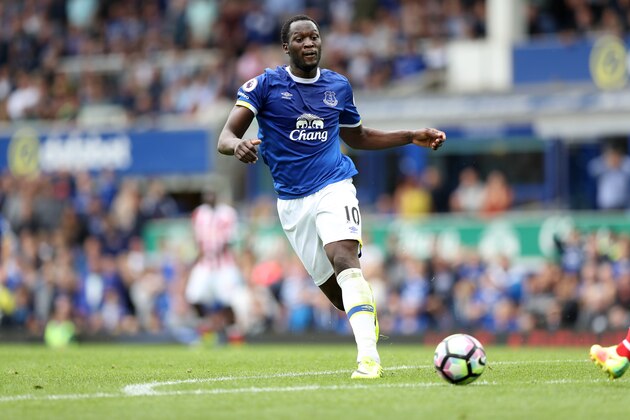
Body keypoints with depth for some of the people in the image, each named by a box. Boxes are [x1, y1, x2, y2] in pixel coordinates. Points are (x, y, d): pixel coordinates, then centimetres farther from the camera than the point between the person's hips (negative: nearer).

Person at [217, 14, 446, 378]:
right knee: (332, 288, 2)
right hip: (292, 201, 0)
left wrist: (412, 137, 18)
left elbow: (357, 136, 26)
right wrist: (237, 145, -34)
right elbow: (226, 137, -9)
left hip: (334, 186, 0)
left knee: (344, 259, -27)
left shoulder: (338, 86, 9)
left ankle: (368, 356, -37)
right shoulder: (265, 85, -2)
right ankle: (369, 318, 37)